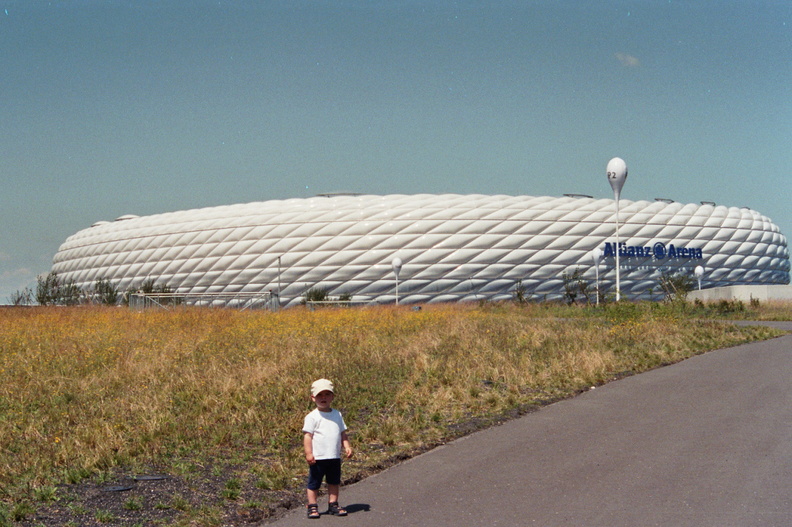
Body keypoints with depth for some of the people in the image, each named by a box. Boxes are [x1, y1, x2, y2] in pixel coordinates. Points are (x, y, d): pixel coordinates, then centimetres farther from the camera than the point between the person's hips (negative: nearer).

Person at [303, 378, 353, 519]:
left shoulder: (337, 415, 10)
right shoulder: (312, 417, -7)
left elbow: (343, 433, 15)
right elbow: (307, 435, -11)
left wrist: (347, 447, 3)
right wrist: (308, 453, -18)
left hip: (335, 457, 5)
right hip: (318, 458, -5)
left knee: (334, 481, 13)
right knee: (314, 483, 2)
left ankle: (333, 504, 24)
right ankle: (312, 506, 12)